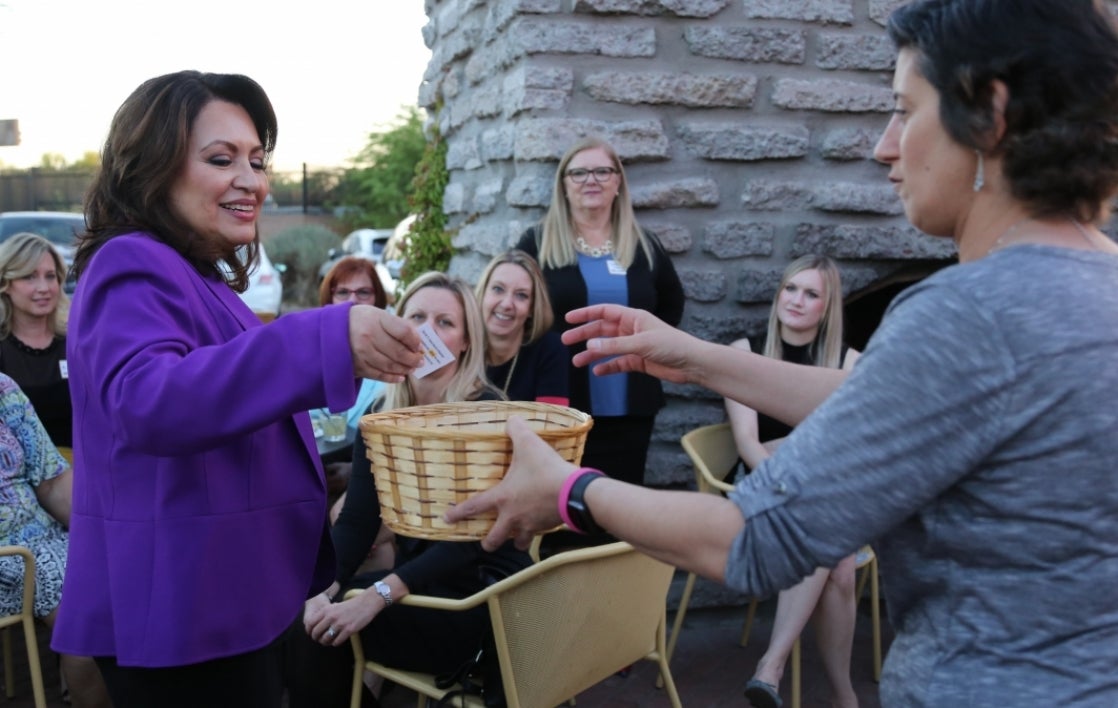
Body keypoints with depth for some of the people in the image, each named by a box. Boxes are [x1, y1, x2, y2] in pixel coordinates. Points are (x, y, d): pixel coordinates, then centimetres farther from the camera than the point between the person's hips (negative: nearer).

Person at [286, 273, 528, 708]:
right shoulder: (382, 414, 3)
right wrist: (326, 587, -21)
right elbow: (357, 518, -3)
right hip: (417, 578, 6)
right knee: (307, 619, -15)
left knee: (324, 633, -19)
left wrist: (378, 596, -32)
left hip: (478, 594, -5)